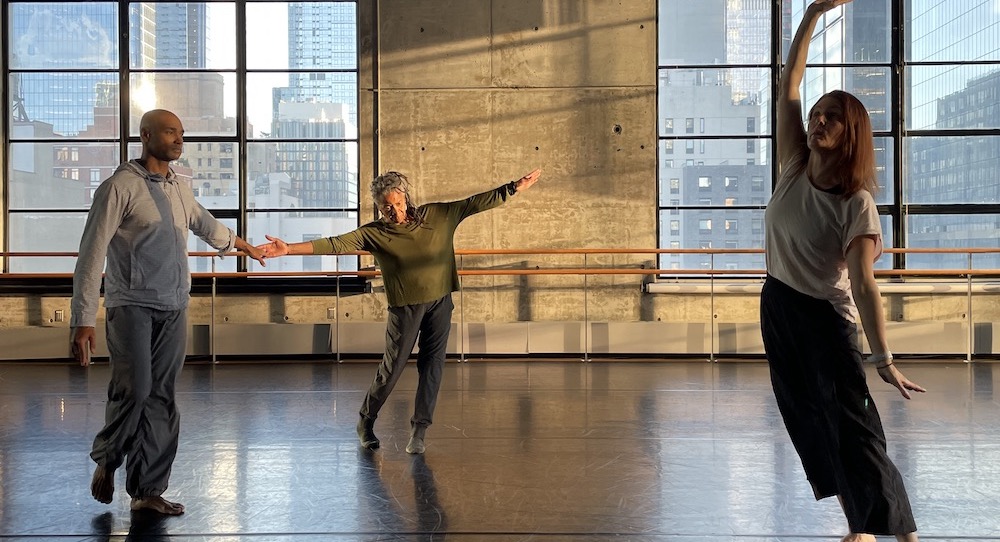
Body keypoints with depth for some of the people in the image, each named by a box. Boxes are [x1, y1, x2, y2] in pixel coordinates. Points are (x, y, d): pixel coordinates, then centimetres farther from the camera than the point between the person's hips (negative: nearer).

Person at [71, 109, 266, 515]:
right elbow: (91, 254, -10)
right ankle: (106, 460, 10)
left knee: (160, 399, 3)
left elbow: (203, 222, 36)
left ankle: (148, 490, 10)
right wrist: (83, 319, -17)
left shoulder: (178, 189, 13)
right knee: (134, 389, -18)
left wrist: (235, 242, 55)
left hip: (174, 310, 6)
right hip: (132, 305, -6)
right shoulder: (120, 187, -7)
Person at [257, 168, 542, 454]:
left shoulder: (437, 215, -2)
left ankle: (419, 431, 10)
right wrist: (289, 249, -25)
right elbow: (334, 244, -15)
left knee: (432, 365, 1)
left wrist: (516, 186, -4)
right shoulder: (374, 233, -7)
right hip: (405, 306, -2)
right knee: (392, 366, 3)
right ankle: (366, 422, 24)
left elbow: (476, 202, 0)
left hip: (440, 301, 2)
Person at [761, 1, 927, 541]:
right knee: (810, 424, 12)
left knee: (853, 427, -8)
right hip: (777, 307, 6)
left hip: (825, 318, -6)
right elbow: (787, 87, -8)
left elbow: (863, 283, -22)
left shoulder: (856, 203, -18)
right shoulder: (794, 168, -5)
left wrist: (883, 359, -29)